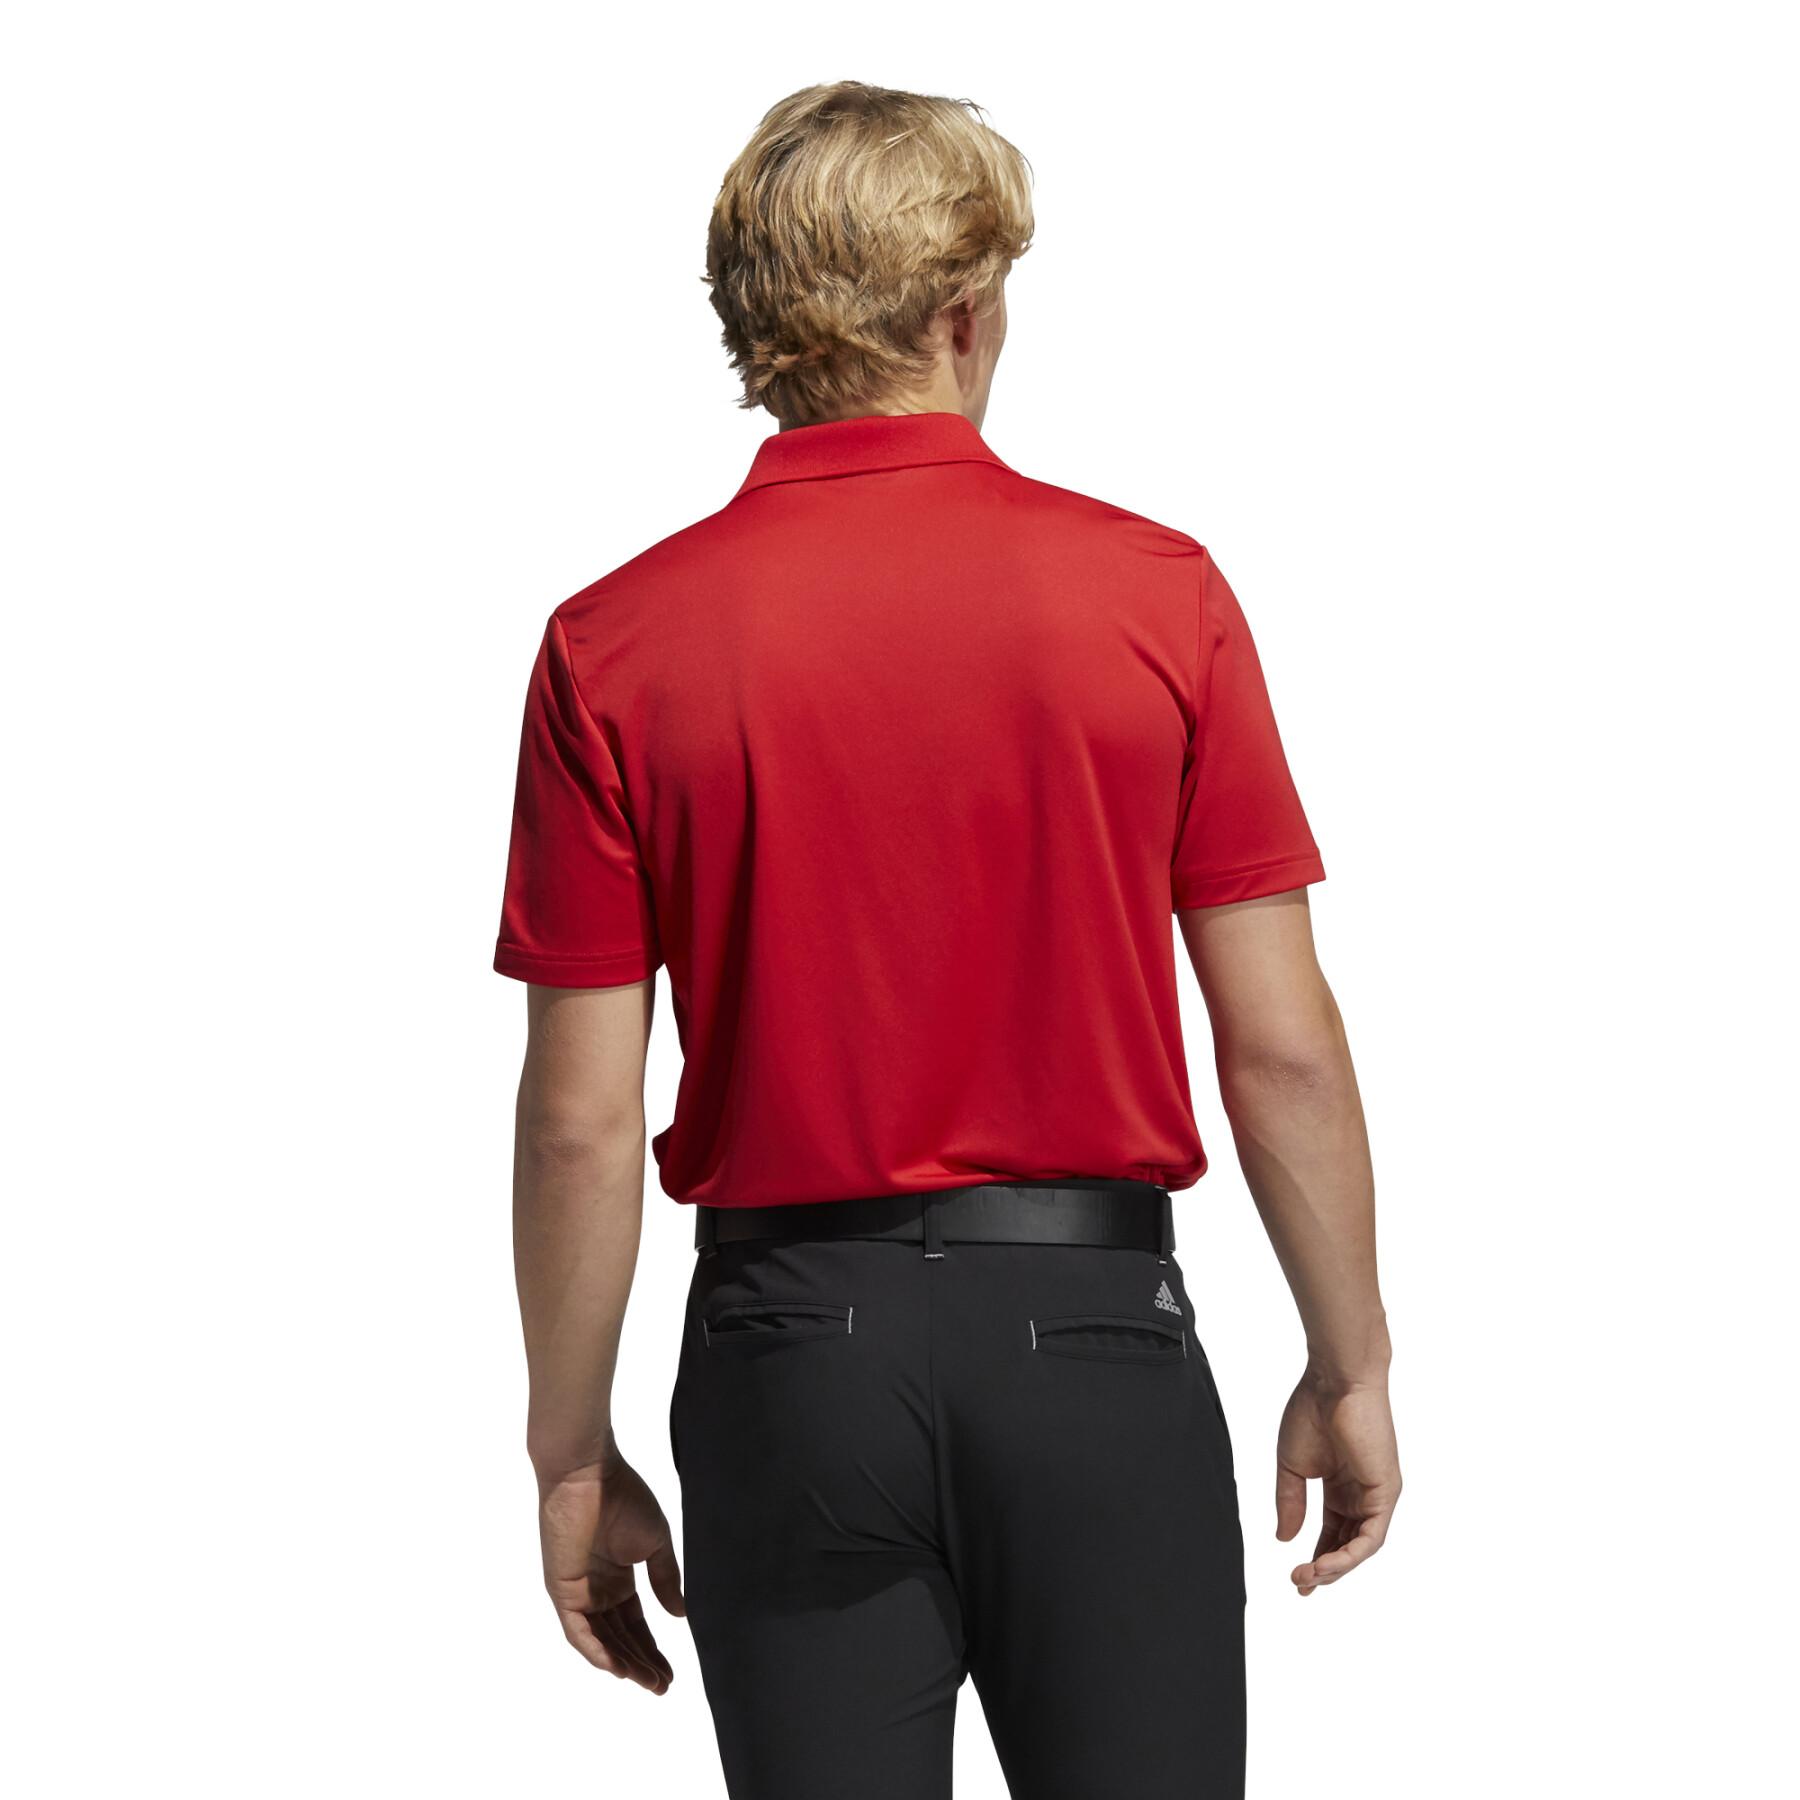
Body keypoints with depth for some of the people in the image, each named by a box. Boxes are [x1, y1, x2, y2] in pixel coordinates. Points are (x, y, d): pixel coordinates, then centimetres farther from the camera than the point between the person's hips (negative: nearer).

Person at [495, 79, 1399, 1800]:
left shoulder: (617, 646, -4)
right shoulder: (1156, 595, -4)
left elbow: (582, 1114, -4)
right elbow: (1280, 1046, -4)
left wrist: (573, 1457, 6)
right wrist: (1349, 1370, 8)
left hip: (791, 1351, 1)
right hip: (1094, 1335, 0)